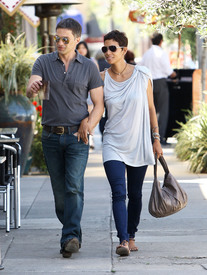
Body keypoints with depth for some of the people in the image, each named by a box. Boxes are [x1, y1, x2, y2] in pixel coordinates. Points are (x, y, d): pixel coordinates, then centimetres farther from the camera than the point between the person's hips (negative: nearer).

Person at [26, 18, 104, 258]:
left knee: (74, 187, -14)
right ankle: (71, 231, 20)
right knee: (59, 189, 7)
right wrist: (33, 87, -36)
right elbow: (30, 92, -11)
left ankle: (71, 237, -21)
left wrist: (89, 125, -14)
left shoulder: (89, 67, 3)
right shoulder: (44, 63, 4)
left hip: (77, 137, -2)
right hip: (51, 136, 2)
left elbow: (99, 105, 5)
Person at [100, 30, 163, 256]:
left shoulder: (142, 76, -3)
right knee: (118, 193, -15)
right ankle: (123, 240, -21)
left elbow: (150, 108, 5)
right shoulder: (102, 79, -2)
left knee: (135, 194, 10)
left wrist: (156, 139, 6)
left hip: (139, 144, 1)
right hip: (113, 144, -1)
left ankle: (131, 236, 26)